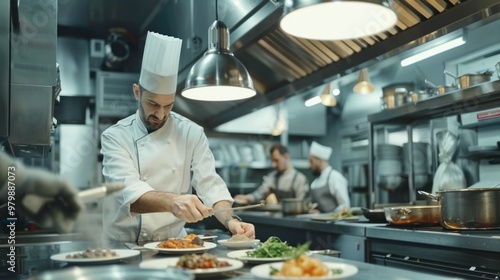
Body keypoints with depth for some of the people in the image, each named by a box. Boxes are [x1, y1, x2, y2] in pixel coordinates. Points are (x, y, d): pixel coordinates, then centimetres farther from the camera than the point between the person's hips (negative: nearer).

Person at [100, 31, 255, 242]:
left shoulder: (192, 134, 0)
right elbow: (128, 191, -22)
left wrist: (231, 220, -25)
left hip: (173, 244, 2)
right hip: (122, 246, -1)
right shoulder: (115, 137, -7)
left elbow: (210, 185, -4)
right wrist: (171, 201, -42)